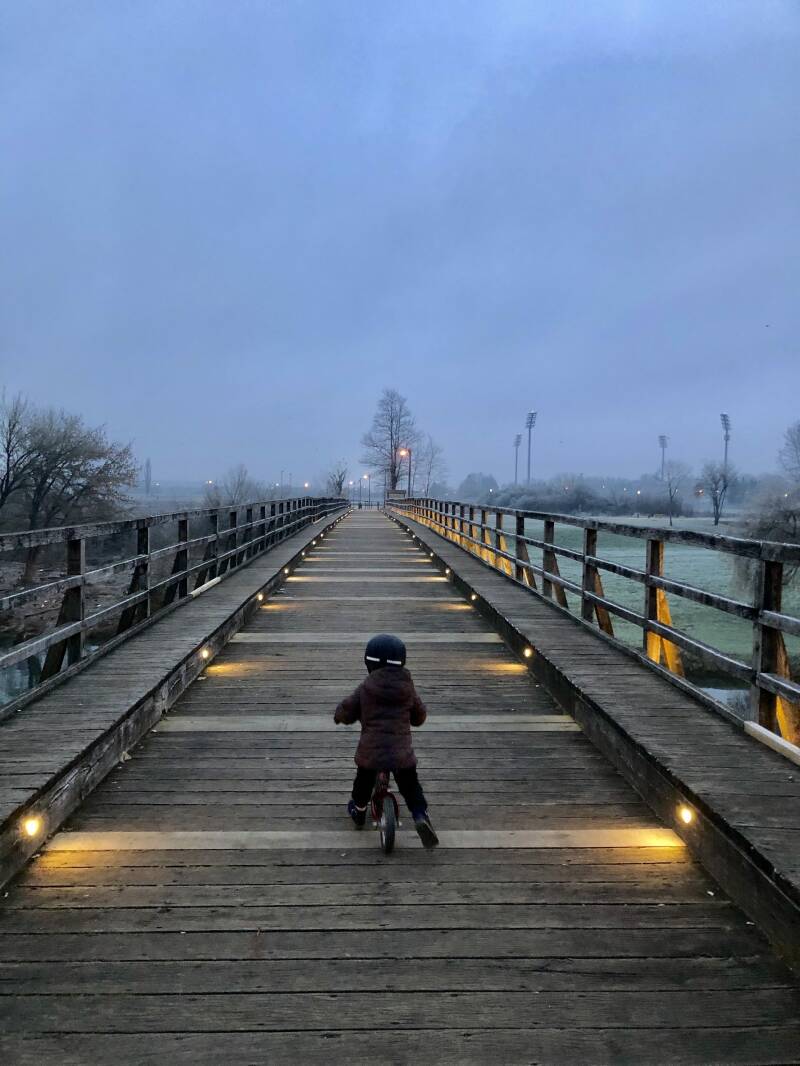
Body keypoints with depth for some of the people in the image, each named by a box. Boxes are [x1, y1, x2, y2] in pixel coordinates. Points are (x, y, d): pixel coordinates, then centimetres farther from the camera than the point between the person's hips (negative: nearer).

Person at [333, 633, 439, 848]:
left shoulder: (365, 688, -4)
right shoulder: (407, 688, 2)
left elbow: (346, 713, 0)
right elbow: (419, 716, 13)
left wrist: (339, 716, 23)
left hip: (370, 751, 0)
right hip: (402, 752, 1)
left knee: (364, 782, 26)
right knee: (411, 788, 17)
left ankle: (358, 811, 45)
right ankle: (421, 816, -3)